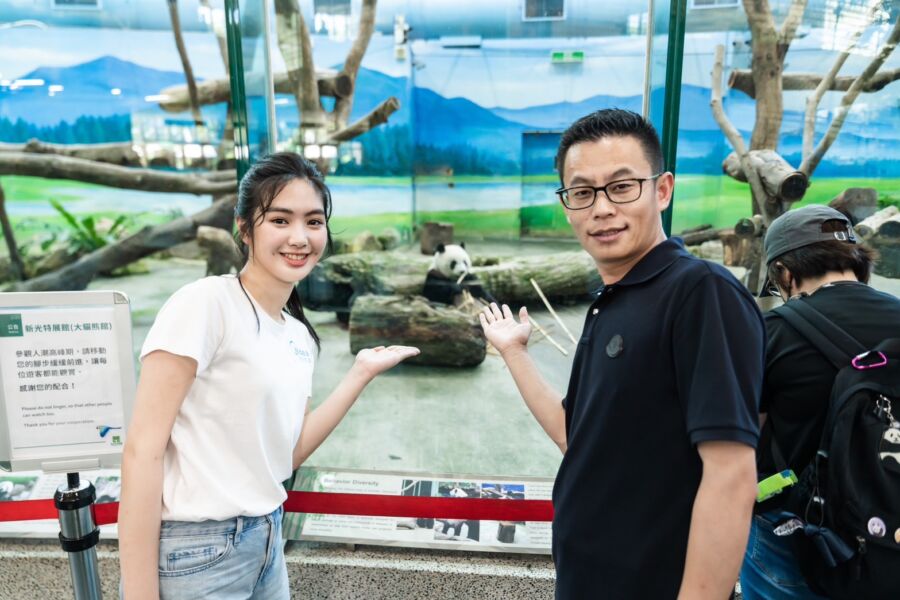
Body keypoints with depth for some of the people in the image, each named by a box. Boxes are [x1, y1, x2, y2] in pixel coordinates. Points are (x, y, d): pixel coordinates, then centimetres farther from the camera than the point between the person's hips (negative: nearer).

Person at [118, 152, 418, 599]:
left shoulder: (300, 336, 4)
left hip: (265, 544, 7)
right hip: (193, 555, -7)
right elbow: (143, 451, -18)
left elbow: (288, 455, 5)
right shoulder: (206, 303, -17)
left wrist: (361, 374, 2)